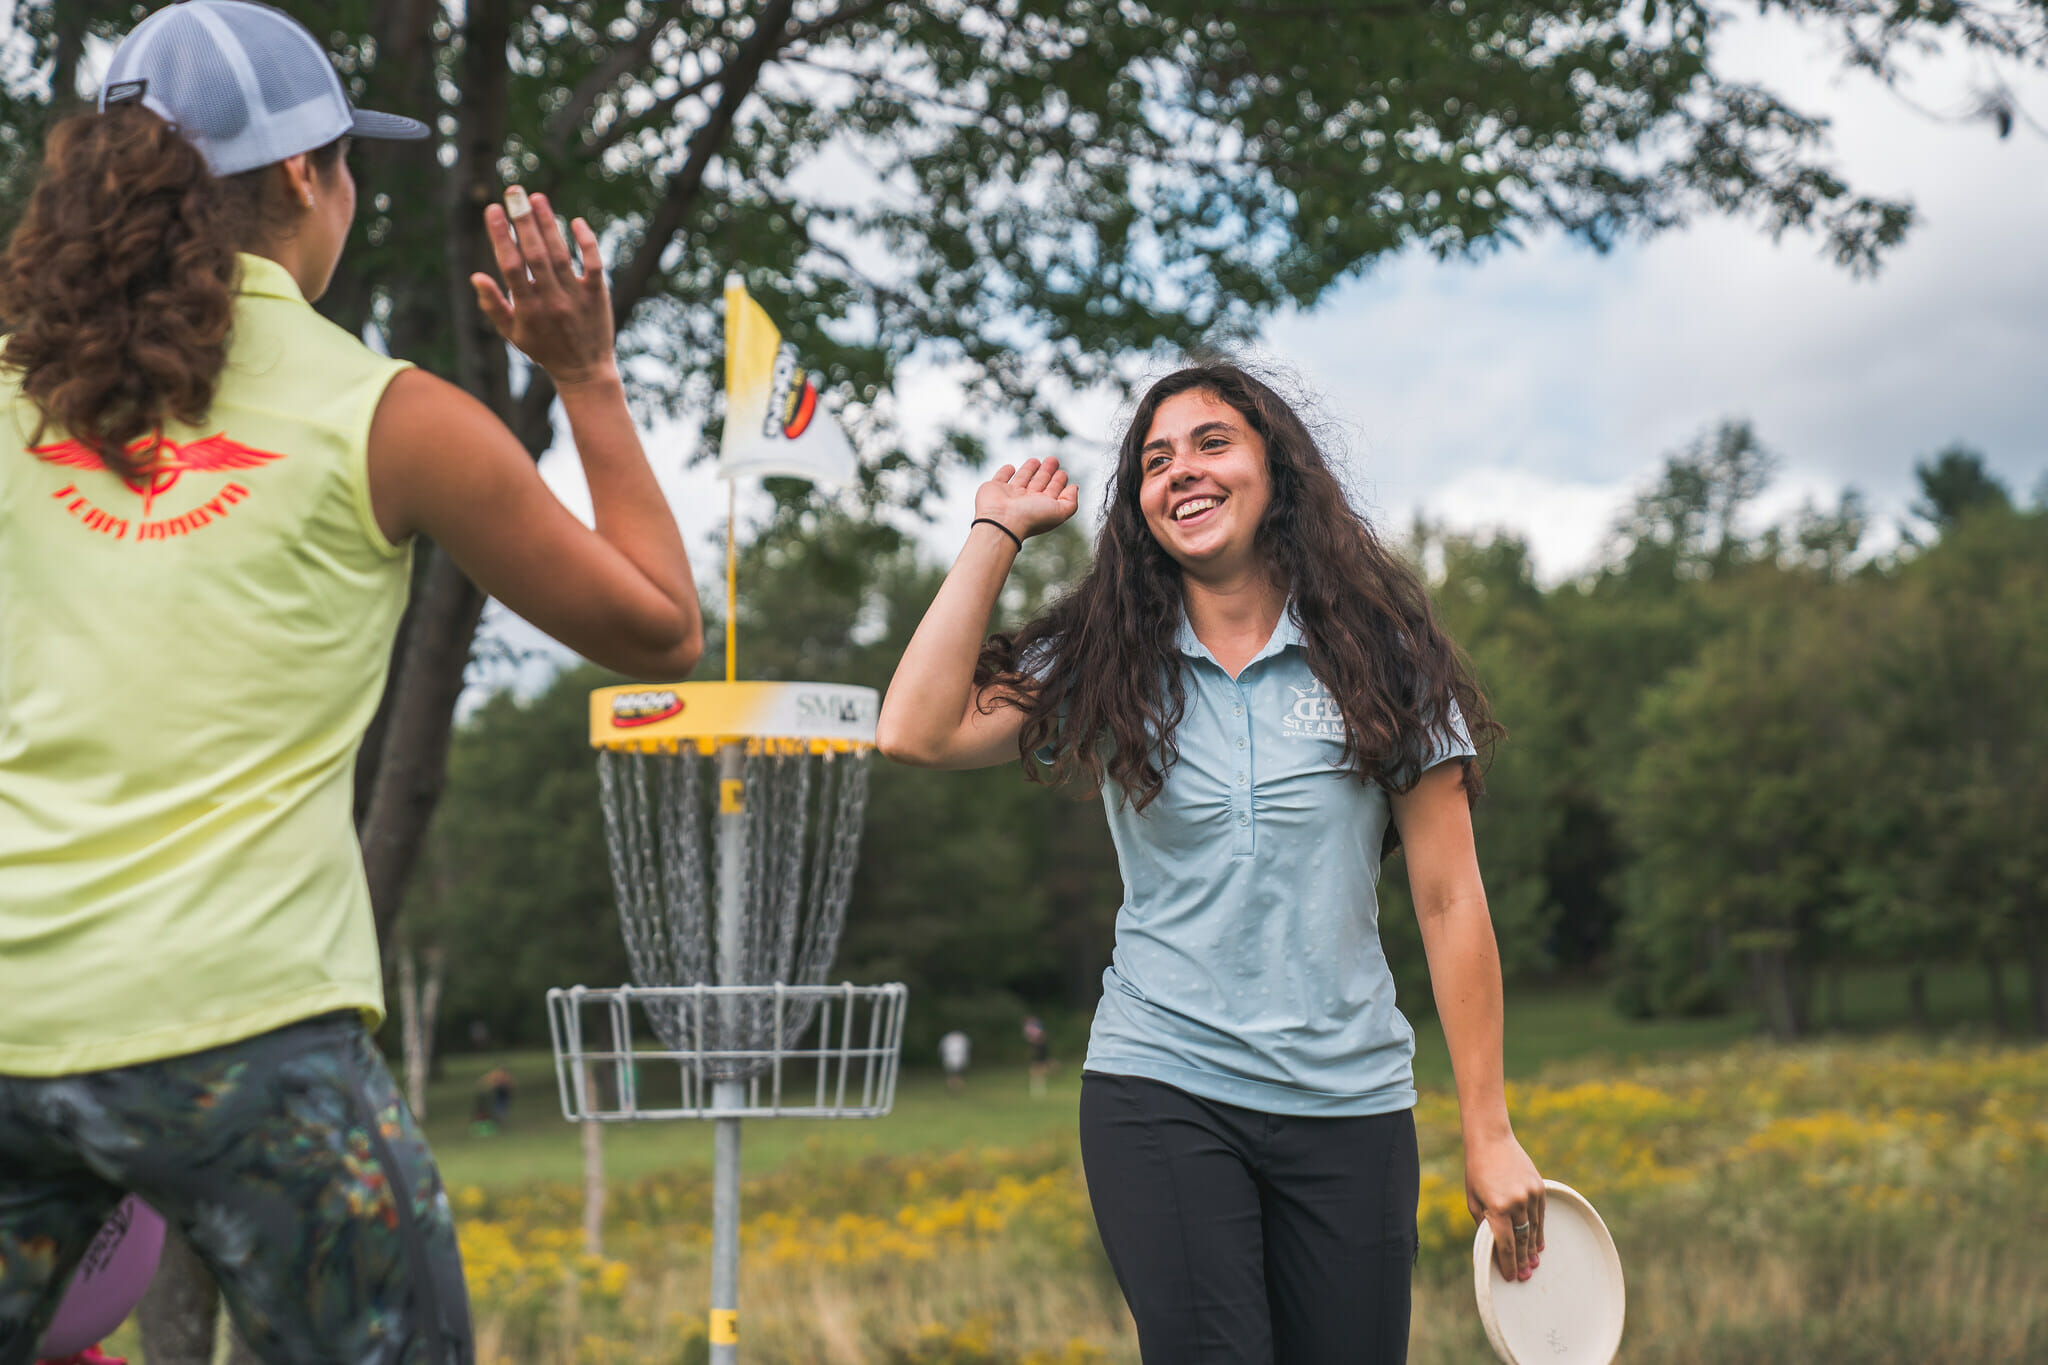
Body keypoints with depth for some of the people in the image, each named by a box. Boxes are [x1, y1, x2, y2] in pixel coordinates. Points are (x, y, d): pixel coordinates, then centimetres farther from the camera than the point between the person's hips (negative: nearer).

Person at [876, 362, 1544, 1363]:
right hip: (1160, 1093, 0)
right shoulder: (1106, 670, 4)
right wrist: (996, 531, -2)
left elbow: (1449, 903, 2)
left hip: (1349, 1102, 1)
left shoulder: (1379, 657, 2)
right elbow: (916, 732, -11)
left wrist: (1489, 1134, 0)